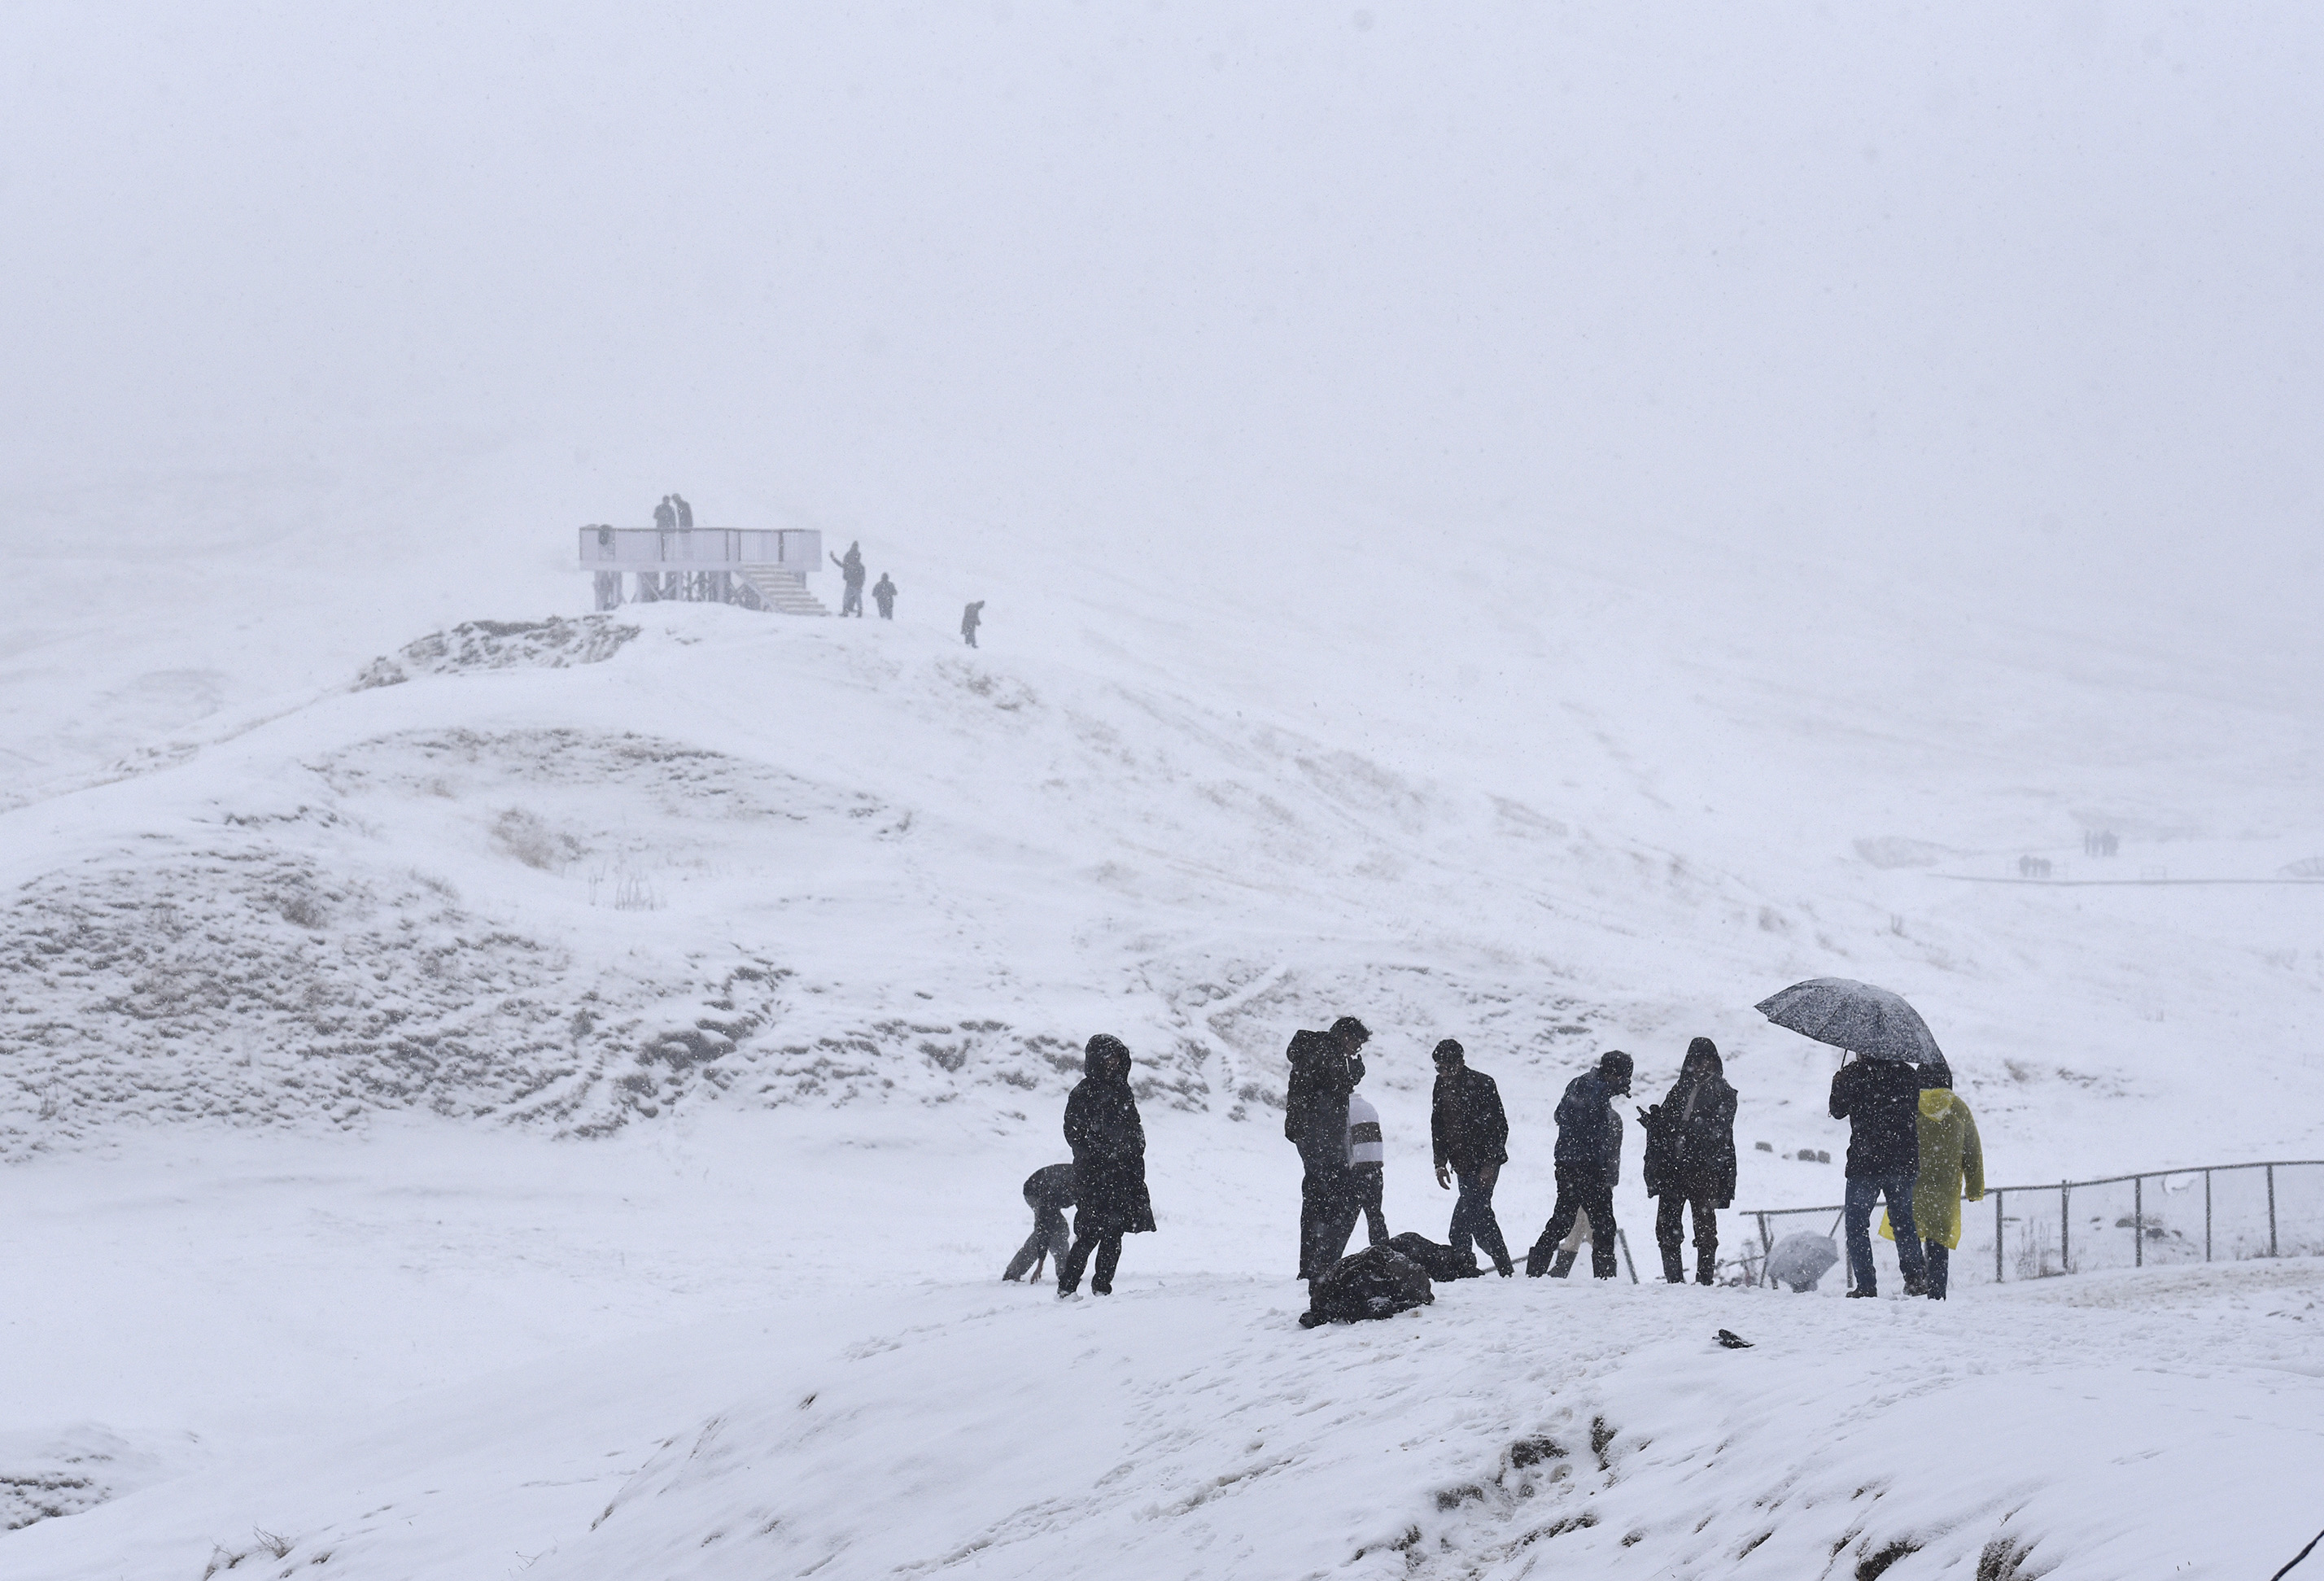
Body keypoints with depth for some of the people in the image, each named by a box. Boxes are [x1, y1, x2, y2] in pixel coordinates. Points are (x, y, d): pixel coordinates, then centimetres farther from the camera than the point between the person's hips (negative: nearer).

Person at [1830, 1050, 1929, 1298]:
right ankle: (1914, 1275, 5)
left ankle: (1866, 1284, -1)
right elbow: (1915, 1112, 12)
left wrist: (1838, 1080, 21)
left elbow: (1838, 1110, 4)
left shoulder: (1853, 1074, -8)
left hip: (1864, 1163, -4)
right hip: (1904, 1163, 4)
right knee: (1904, 1222, 16)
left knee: (1857, 1225, 6)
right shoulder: (1907, 1074, 2)